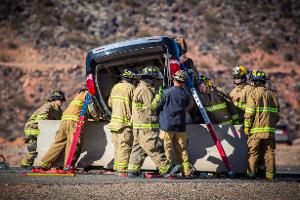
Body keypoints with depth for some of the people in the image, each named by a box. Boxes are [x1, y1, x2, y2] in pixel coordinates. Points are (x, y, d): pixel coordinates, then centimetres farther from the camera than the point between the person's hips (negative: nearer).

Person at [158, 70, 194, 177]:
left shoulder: (167, 92, -12)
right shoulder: (186, 95, 1)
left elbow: (158, 107, -4)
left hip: (167, 125, -4)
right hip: (180, 126, 4)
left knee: (166, 148, 3)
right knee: (182, 149, 10)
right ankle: (187, 170, 10)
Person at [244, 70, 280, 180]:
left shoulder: (254, 94, -6)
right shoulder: (273, 95, 12)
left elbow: (249, 113, -10)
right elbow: (277, 114, 16)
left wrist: (246, 127, -3)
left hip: (256, 130, -4)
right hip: (270, 130, 4)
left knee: (253, 152, 4)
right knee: (269, 152, 7)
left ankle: (251, 173, 6)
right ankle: (270, 175, 6)